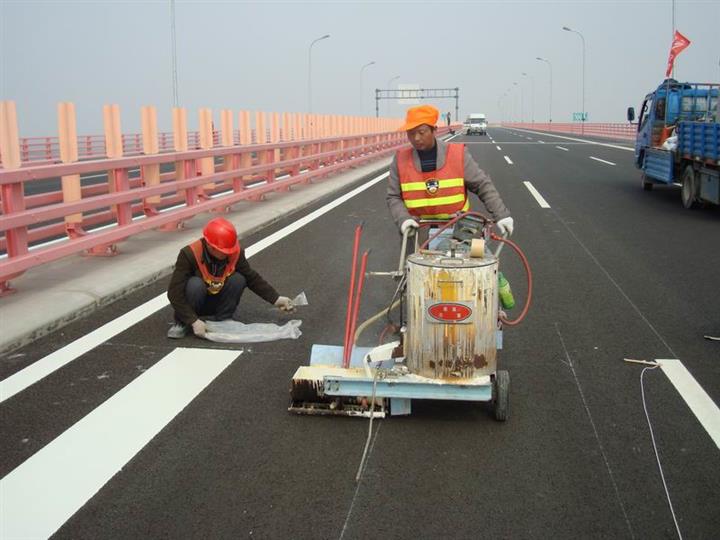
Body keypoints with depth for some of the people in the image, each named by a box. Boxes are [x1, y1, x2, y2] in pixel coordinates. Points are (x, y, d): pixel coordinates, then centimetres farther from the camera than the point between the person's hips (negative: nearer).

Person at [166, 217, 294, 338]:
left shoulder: (235, 252, -18)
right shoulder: (190, 254, -30)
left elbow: (252, 278, -3)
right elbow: (175, 292, -30)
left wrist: (276, 299, -8)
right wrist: (194, 321, -36)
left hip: (216, 301, 3)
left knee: (238, 280, -23)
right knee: (195, 284, -35)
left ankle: (223, 319, -7)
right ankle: (182, 323, -13)